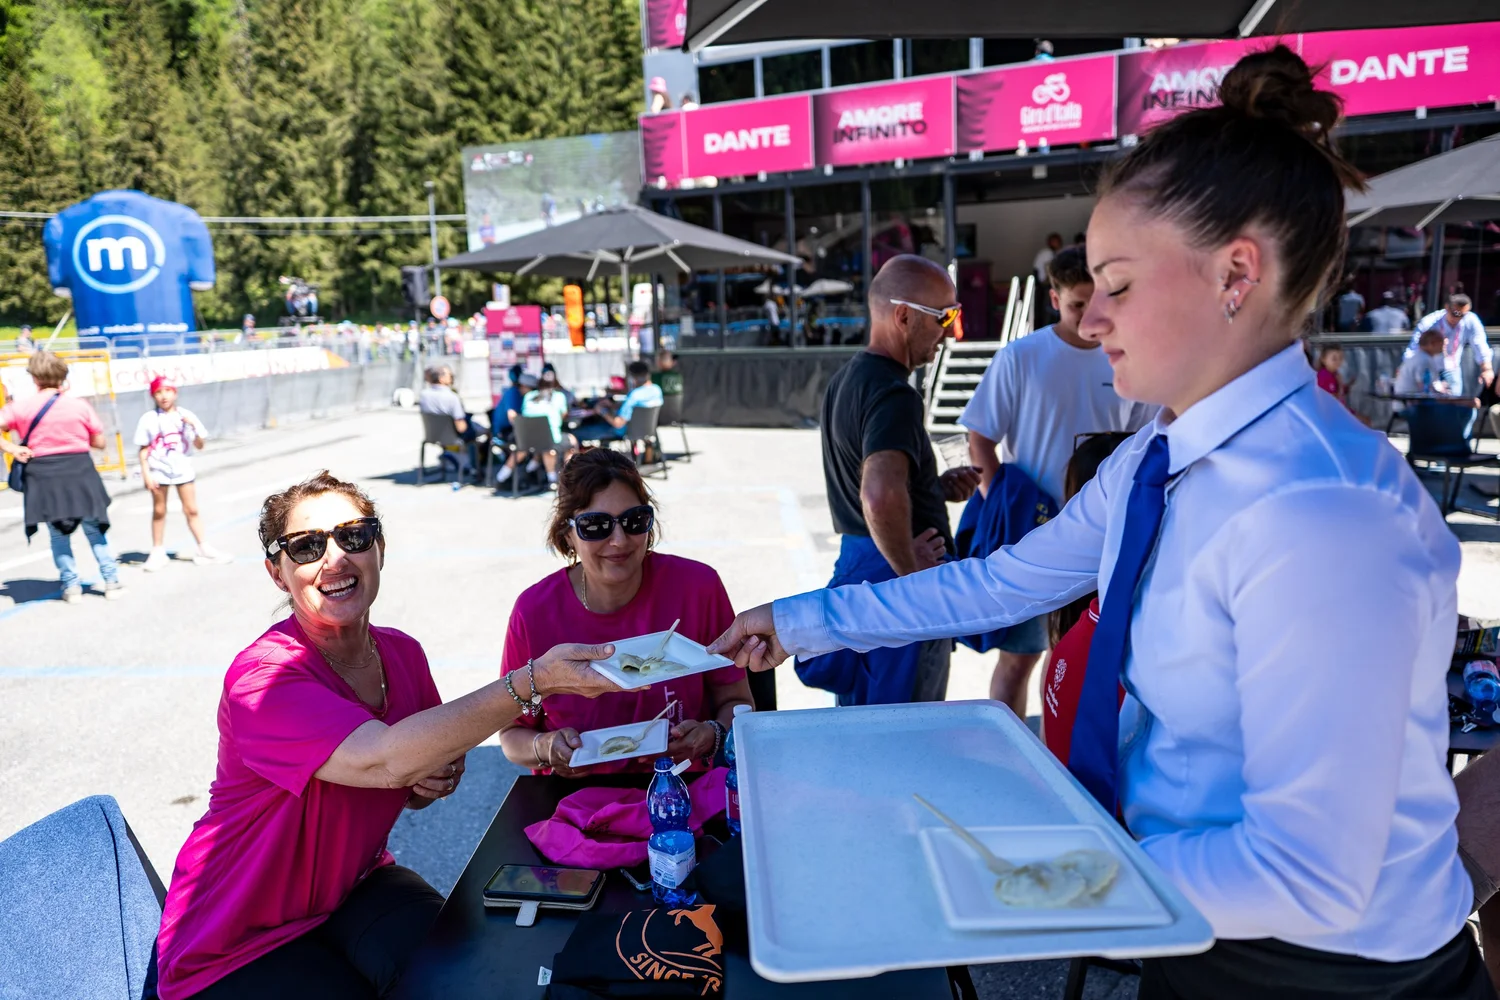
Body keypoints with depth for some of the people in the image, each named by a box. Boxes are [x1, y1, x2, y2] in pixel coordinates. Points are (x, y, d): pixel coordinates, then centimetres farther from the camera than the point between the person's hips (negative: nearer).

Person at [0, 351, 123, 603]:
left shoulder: (21, 407, -2)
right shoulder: (80, 405, -3)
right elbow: (100, 442, 2)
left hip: (44, 477, 0)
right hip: (80, 471, 0)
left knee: (58, 534, 15)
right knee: (95, 530, 13)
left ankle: (71, 586, 15)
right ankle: (112, 582, 12)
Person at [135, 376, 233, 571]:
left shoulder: (186, 416, 1)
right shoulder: (148, 419, -3)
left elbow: (199, 446, -1)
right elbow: (144, 449, -1)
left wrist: (194, 427, -18)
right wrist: (146, 474, -8)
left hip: (183, 469, 1)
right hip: (159, 471, -1)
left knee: (191, 510, 4)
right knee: (159, 511, 7)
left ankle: (204, 549, 8)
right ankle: (158, 553, 17)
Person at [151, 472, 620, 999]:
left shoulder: (403, 654, -5)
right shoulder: (262, 677, -26)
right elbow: (384, 760, -44)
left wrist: (438, 782, -14)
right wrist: (535, 680, -51)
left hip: (353, 882, 5)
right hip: (236, 944, -4)